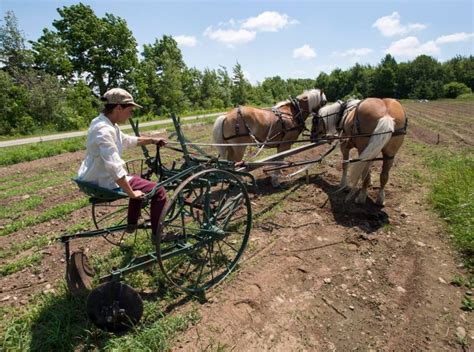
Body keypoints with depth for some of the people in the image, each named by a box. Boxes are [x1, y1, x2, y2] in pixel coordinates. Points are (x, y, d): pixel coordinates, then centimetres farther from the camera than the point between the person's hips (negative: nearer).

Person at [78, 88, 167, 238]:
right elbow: (114, 167, -32)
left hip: (98, 178, 11)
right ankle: (157, 234, 8)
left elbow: (128, 140, 23)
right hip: (107, 183, -10)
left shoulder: (106, 123, 5)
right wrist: (131, 193, -23)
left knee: (139, 182, 32)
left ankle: (132, 224, 38)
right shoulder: (104, 130, -27)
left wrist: (152, 140, 23)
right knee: (158, 191, -5)